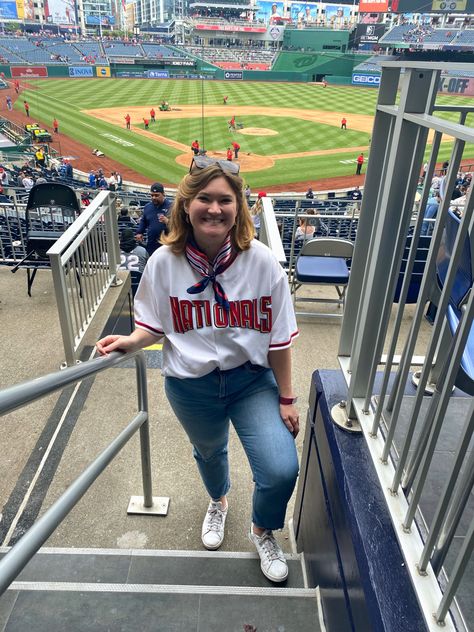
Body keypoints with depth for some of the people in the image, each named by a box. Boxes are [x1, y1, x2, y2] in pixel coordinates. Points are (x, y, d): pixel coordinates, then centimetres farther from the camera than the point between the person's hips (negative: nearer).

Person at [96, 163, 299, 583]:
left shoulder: (261, 261, -16)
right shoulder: (164, 262, -13)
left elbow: (278, 338, -9)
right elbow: (154, 326, 0)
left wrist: (286, 399, -5)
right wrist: (130, 341, -21)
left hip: (252, 379, -1)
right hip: (190, 384, 2)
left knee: (282, 471, -10)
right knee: (209, 451, 26)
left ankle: (263, 532, 29)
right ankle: (219, 502, 66)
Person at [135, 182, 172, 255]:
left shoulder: (170, 206, -7)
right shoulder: (147, 207, 10)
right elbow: (143, 221, 26)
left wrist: (168, 222, -31)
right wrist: (139, 232, 14)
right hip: (151, 245, 5)